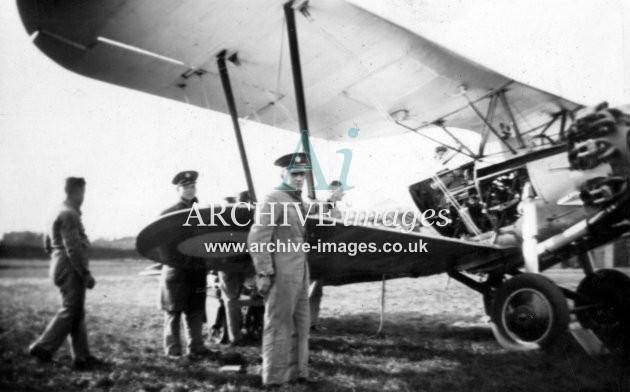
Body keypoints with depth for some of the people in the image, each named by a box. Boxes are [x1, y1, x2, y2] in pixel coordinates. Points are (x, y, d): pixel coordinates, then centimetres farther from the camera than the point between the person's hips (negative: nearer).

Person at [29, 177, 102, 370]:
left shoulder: (61, 213, 15)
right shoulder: (69, 215, -16)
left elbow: (47, 243, 22)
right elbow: (73, 249, -21)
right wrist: (86, 273, -18)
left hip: (62, 268, 10)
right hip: (71, 270, -10)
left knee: (77, 313, 12)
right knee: (70, 311, -3)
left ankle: (82, 356, 17)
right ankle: (43, 347, 4)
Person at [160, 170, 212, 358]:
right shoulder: (168, 214, 1)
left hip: (197, 270, 4)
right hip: (176, 270, -4)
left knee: (196, 310, 8)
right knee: (174, 311, 2)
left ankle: (196, 347, 16)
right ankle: (173, 350, 10)